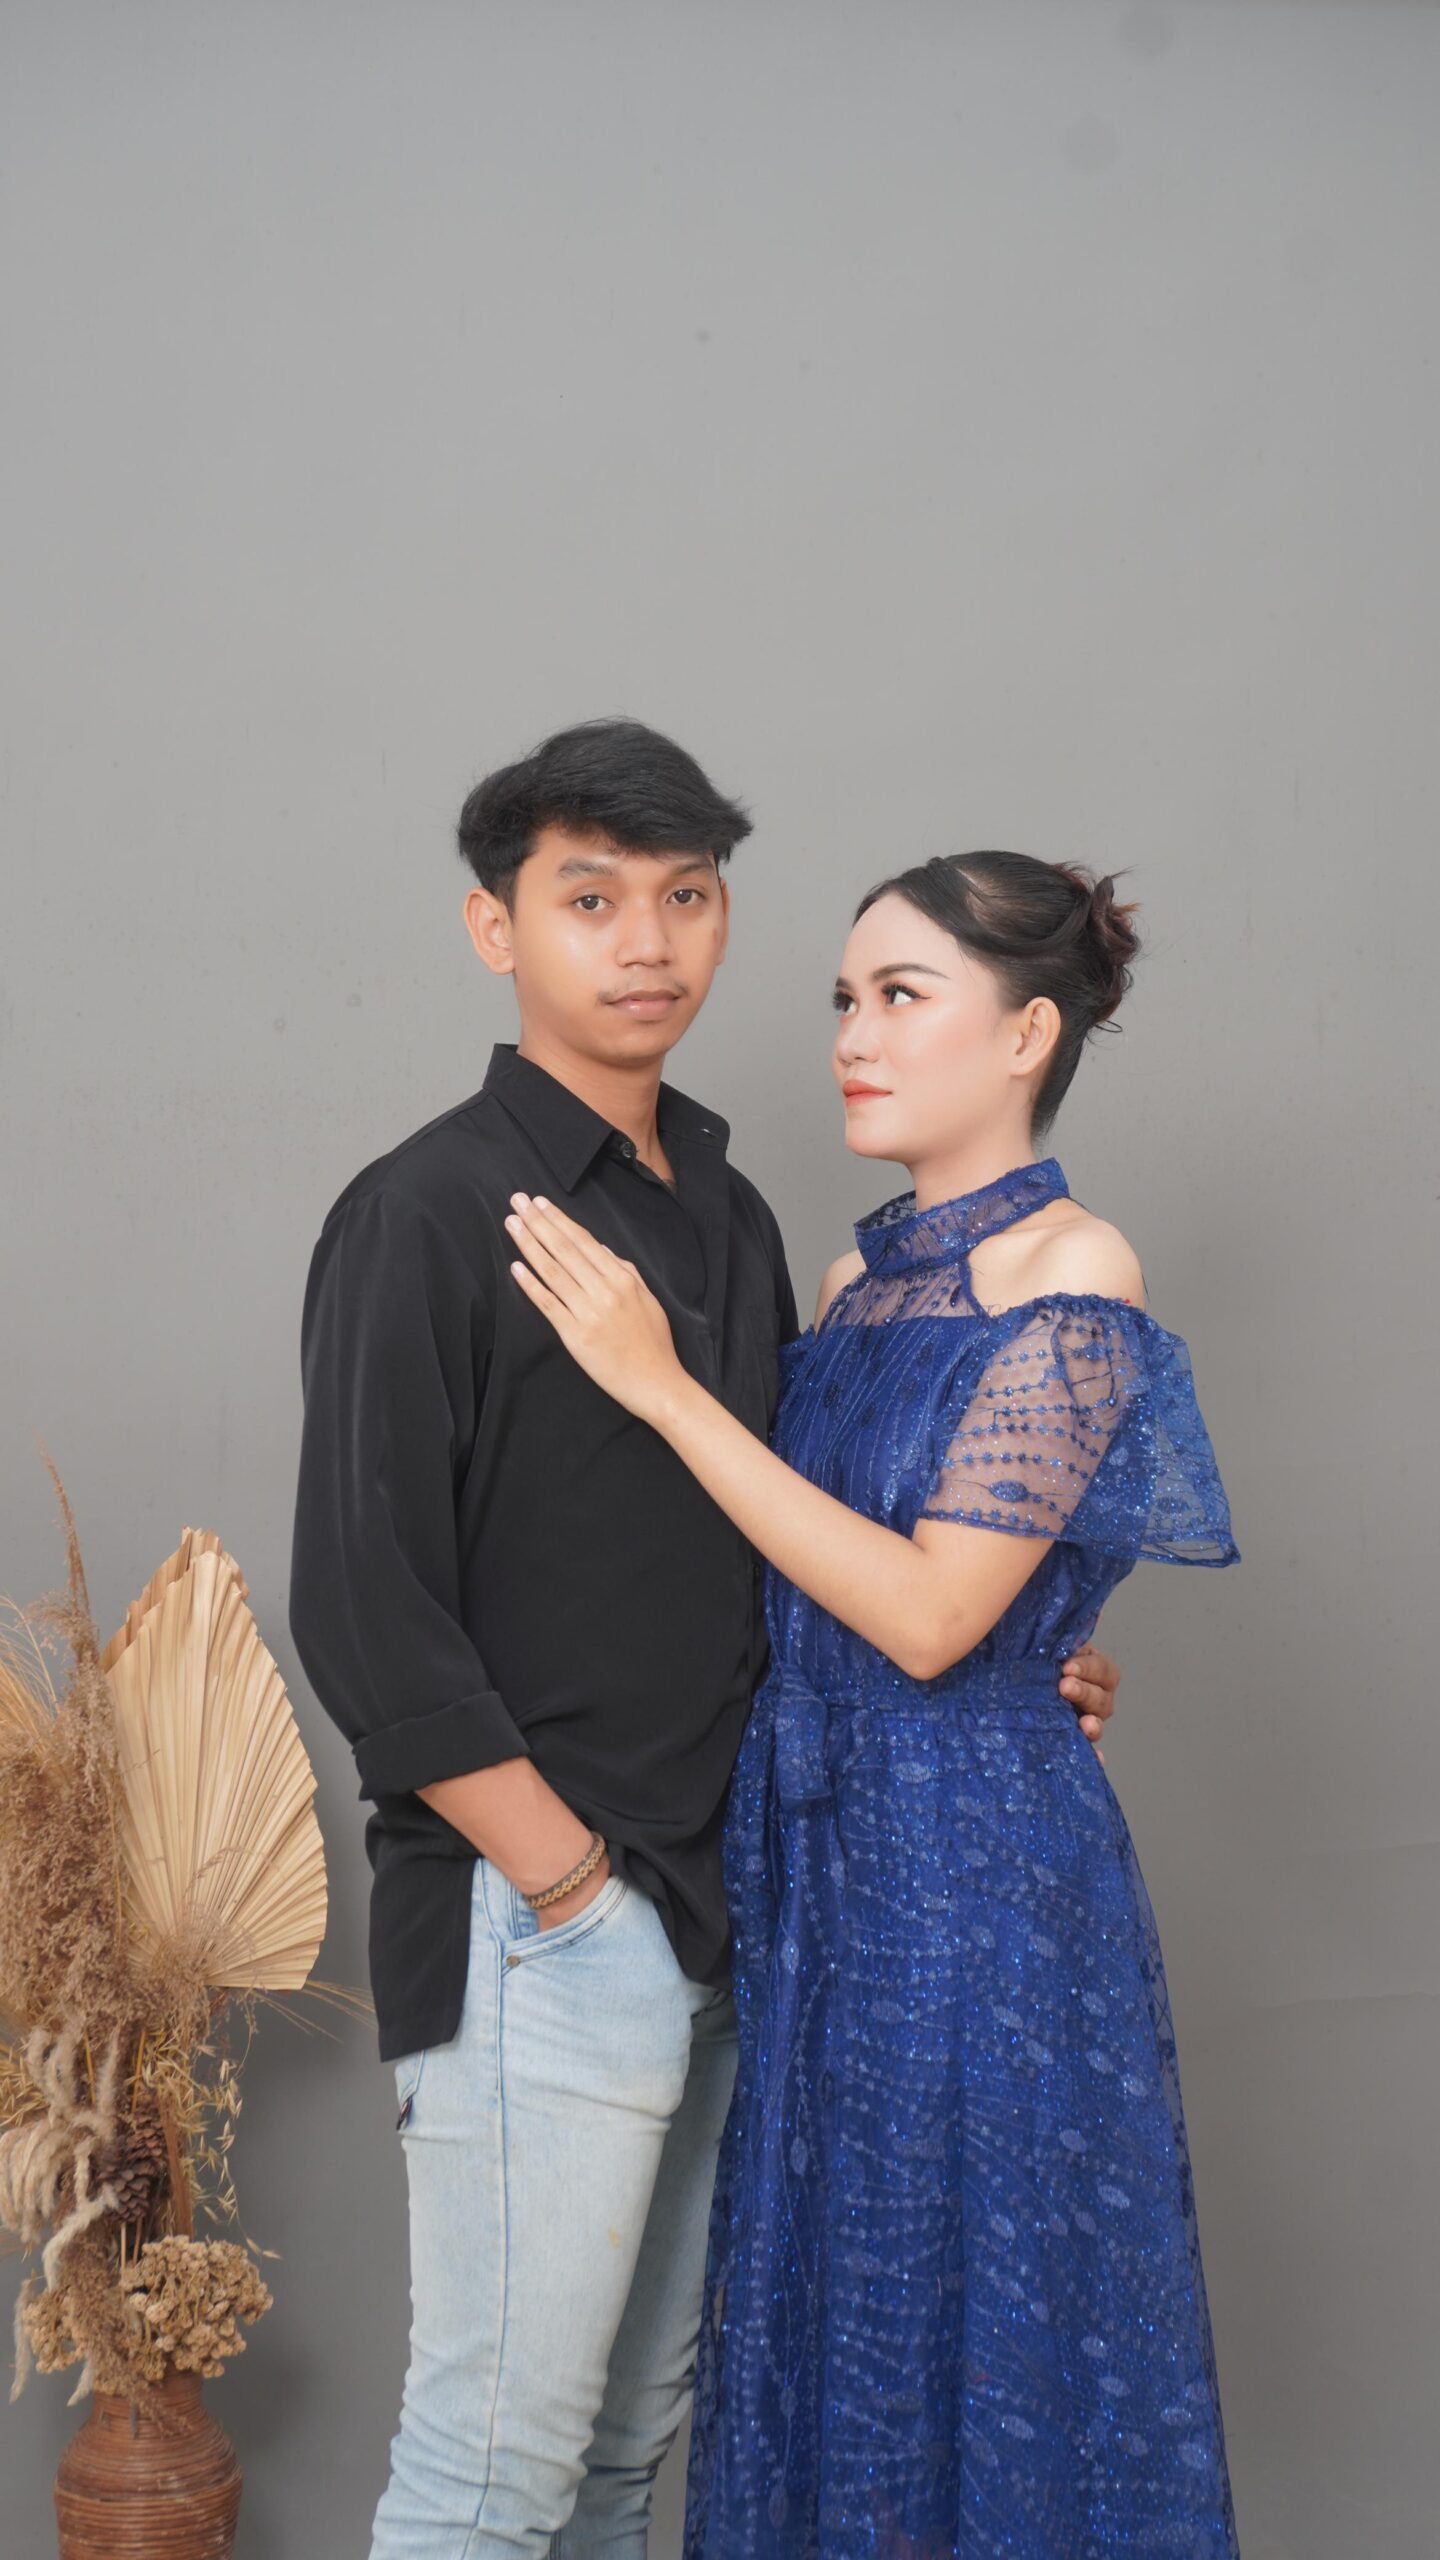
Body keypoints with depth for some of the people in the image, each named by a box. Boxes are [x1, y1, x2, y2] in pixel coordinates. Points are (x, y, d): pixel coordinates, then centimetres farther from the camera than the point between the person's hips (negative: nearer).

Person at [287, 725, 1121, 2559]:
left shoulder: (729, 1215, 13)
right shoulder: (430, 1214, -10)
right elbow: (364, 1615, -15)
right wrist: (574, 1888, -15)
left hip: (713, 1909, 7)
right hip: (525, 1926, -7)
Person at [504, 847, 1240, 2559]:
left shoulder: (1071, 1282, -14)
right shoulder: (858, 1277, 8)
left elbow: (930, 1612, -21)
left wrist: (662, 1387, -20)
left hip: (979, 1858, -7)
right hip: (814, 1844, 7)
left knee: (974, 2330, 6)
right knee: (822, 2310, 17)